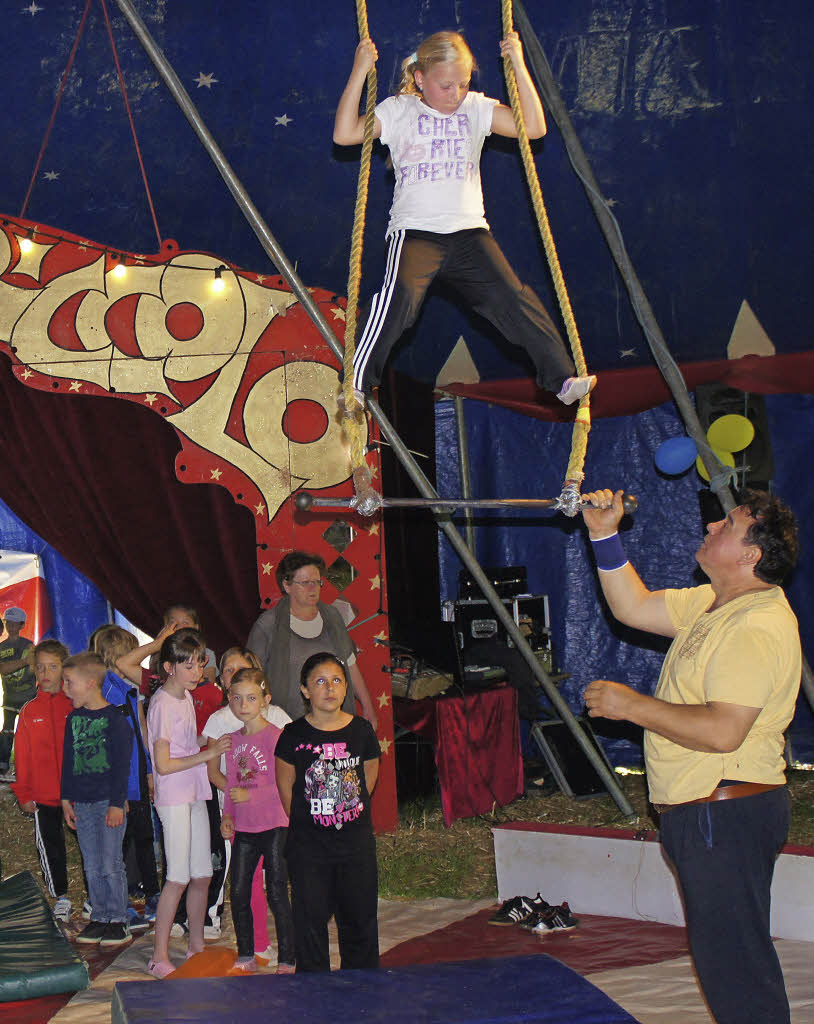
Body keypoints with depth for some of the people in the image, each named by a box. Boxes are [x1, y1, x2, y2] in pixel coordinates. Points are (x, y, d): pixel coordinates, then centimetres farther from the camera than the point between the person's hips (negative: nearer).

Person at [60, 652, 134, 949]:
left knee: (110, 865, -3)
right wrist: (66, 798, 12)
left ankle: (118, 921, 5)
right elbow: (68, 760, 17)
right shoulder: (73, 719, 10)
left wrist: (117, 803, -12)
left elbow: (122, 765, -9)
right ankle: (100, 917, 18)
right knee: (92, 867, 9)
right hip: (82, 802, 6)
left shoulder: (115, 719, -9)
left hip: (109, 802, -6)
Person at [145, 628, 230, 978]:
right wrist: (206, 754, -17)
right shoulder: (162, 704, -14)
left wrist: (212, 749, 7)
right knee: (179, 878, -7)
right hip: (173, 799, -8)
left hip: (195, 796, 8)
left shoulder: (186, 697, 12)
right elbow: (164, 764, -18)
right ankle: (159, 957, 1)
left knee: (202, 876, 11)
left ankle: (197, 947, 23)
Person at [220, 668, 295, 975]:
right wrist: (227, 816, 5)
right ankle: (245, 957, 23)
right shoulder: (233, 740, 11)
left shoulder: (275, 736, -10)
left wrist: (250, 795, -20)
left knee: (276, 895, -2)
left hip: (274, 826, -6)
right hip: (244, 829, 7)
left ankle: (286, 961, 8)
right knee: (238, 893, 9)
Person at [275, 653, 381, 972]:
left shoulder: (362, 731, -1)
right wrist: (303, 822, 4)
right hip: (308, 844, -2)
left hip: (356, 840, 2)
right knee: (311, 917, 4)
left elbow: (368, 780, 10)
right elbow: (285, 787, 2)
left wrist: (345, 811, 8)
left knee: (359, 916, 10)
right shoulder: (294, 736, -6)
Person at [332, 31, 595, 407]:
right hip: (414, 231, -2)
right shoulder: (399, 111, 7)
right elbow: (345, 134, -3)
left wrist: (518, 65, -1)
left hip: (468, 231, 2)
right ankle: (355, 382, -19)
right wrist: (360, 72, -8)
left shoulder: (476, 108, 13)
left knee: (511, 296, -12)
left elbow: (534, 127, 4)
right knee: (399, 295, -27)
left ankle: (562, 378, -7)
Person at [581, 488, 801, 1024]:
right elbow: (634, 607, 22)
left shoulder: (756, 627, -21)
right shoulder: (714, 605, 12)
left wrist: (633, 706, -20)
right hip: (705, 813, 11)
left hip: (727, 815, -11)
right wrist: (606, 536, 11)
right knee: (734, 958, 19)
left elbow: (722, 731, -29)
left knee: (733, 963, -4)